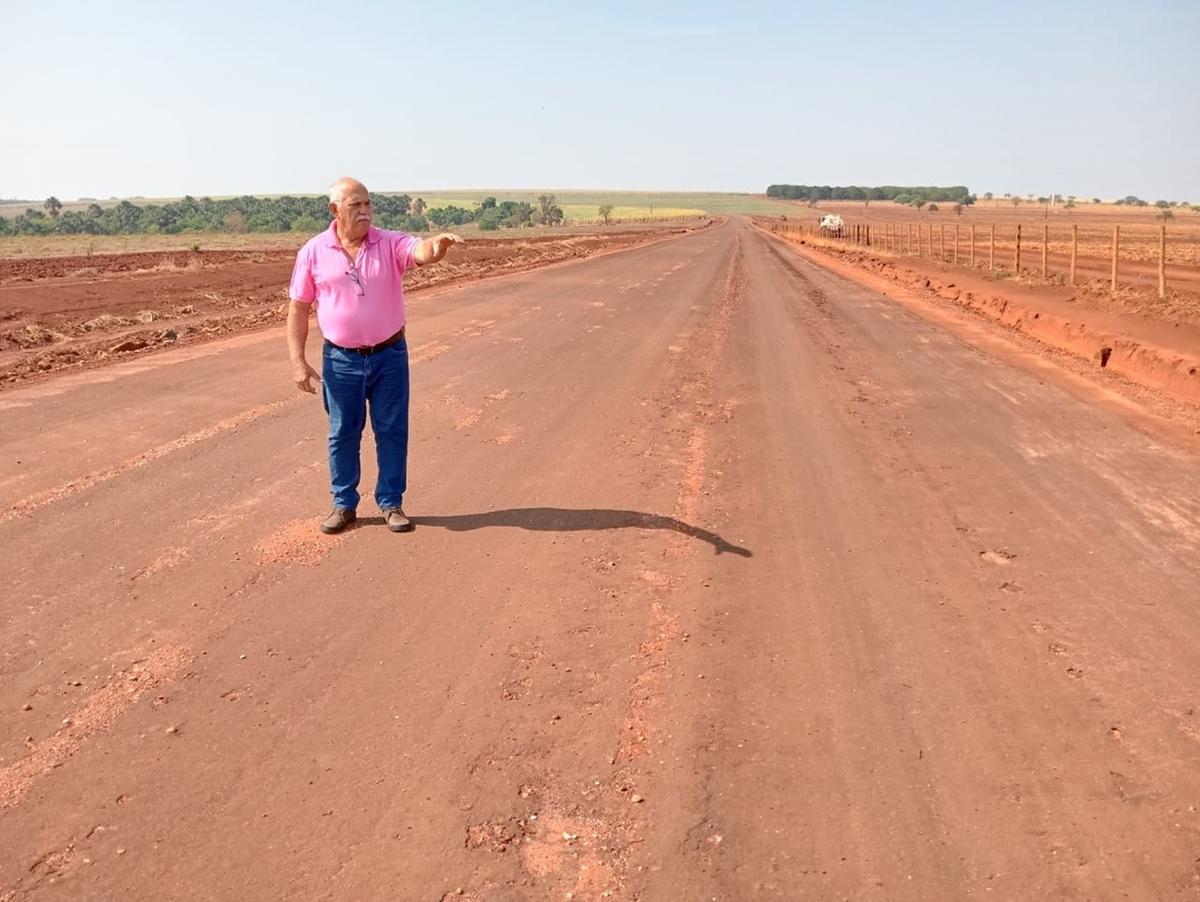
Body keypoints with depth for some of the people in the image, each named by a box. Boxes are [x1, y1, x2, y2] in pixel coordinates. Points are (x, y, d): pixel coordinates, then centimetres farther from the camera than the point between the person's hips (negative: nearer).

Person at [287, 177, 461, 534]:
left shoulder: (389, 244, -4)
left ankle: (391, 504, 20)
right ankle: (344, 504, 24)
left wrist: (437, 245, -50)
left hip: (389, 355, 0)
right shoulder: (313, 252, -2)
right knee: (342, 434, 9)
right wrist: (297, 361, -4)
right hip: (340, 360, 0)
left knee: (392, 431, 6)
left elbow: (421, 252, -25)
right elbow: (298, 308, 1)